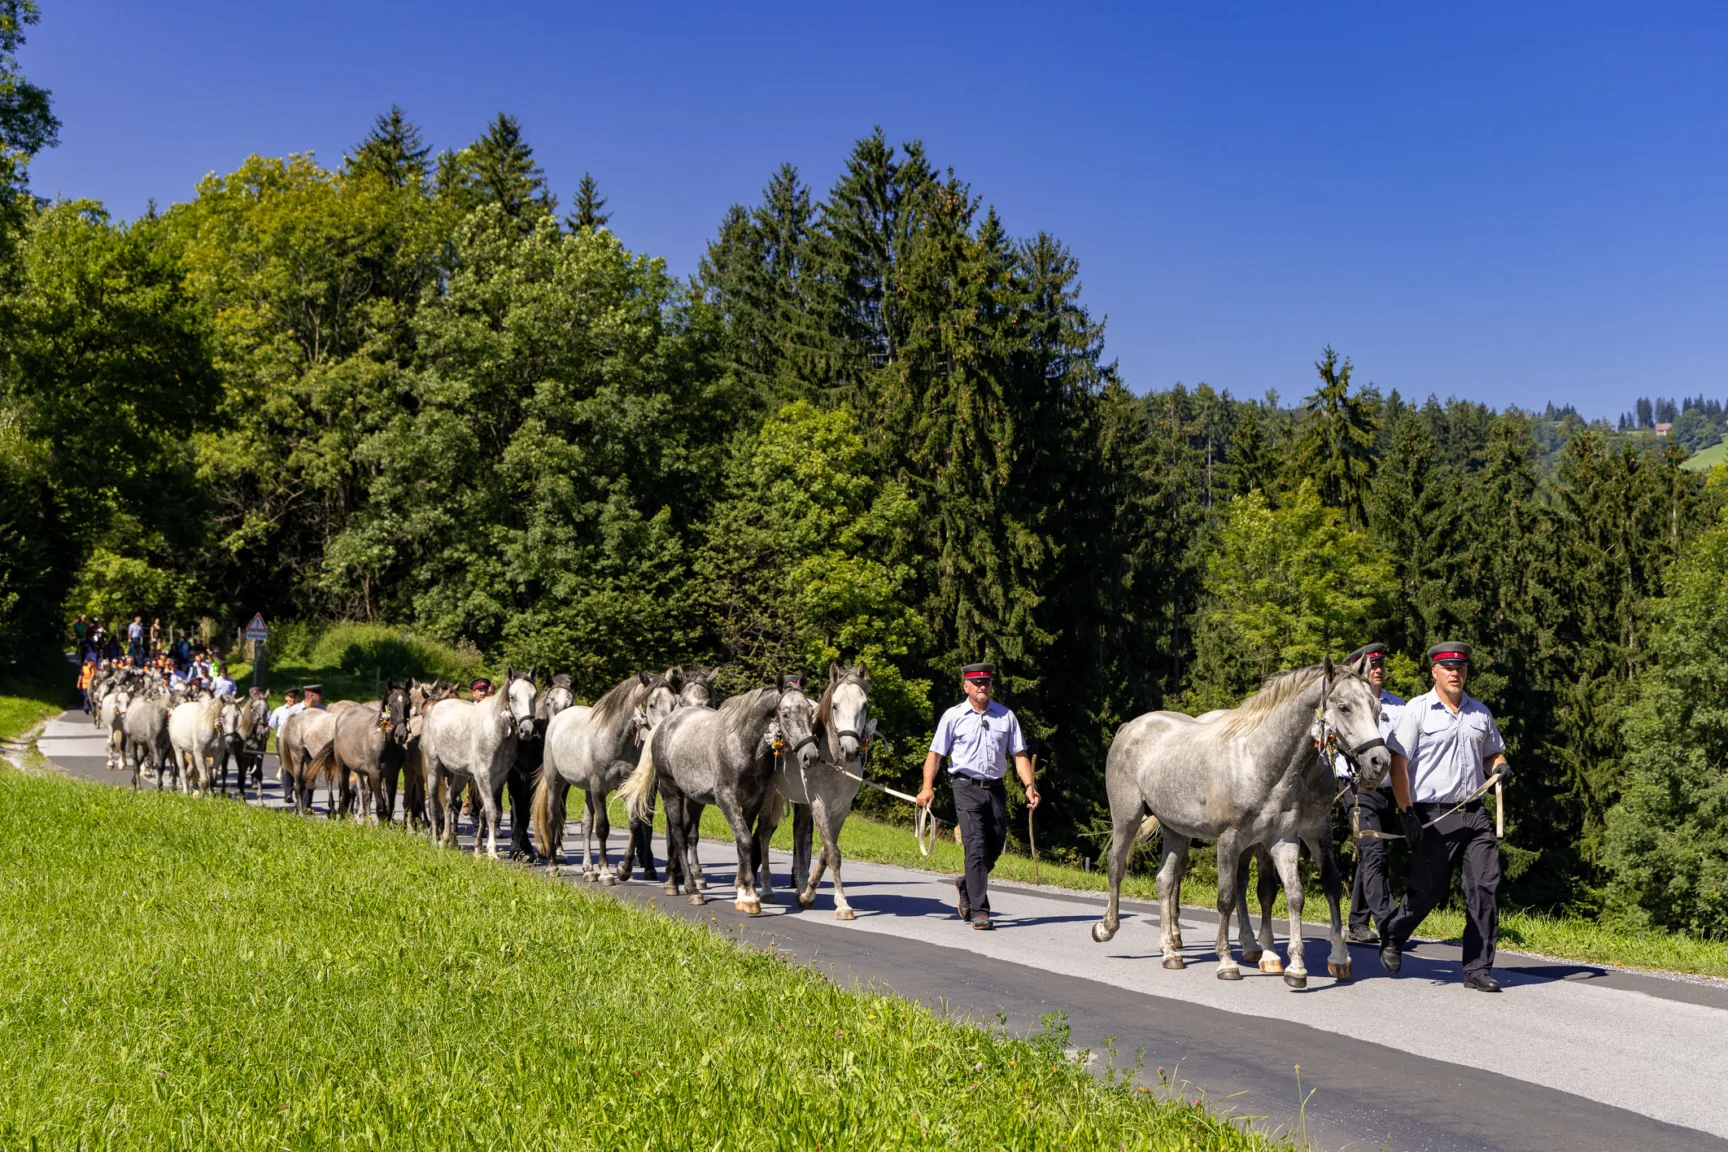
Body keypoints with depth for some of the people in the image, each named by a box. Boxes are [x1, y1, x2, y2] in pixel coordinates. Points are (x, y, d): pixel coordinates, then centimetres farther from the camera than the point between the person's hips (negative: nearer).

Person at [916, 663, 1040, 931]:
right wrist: (927, 787, -14)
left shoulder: (1006, 716, 8)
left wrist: (1030, 785, -6)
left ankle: (967, 886, 37)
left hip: (996, 789, 4)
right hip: (967, 788, -4)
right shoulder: (953, 716, 1)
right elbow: (935, 753, -1)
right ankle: (979, 911, -11)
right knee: (976, 846, -13)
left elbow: (1019, 754, 8)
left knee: (995, 846, 10)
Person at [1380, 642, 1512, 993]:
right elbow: (1398, 762, -7)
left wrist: (1500, 765, 2)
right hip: (1433, 815, -4)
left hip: (1474, 813, 4)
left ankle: (1478, 969, 2)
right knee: (1429, 890, 1)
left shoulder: (1480, 713, 13)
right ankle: (1391, 937, 30)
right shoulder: (1417, 710, -3)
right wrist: (1406, 812, -14)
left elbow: (1493, 751, 27)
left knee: (1486, 887, -5)